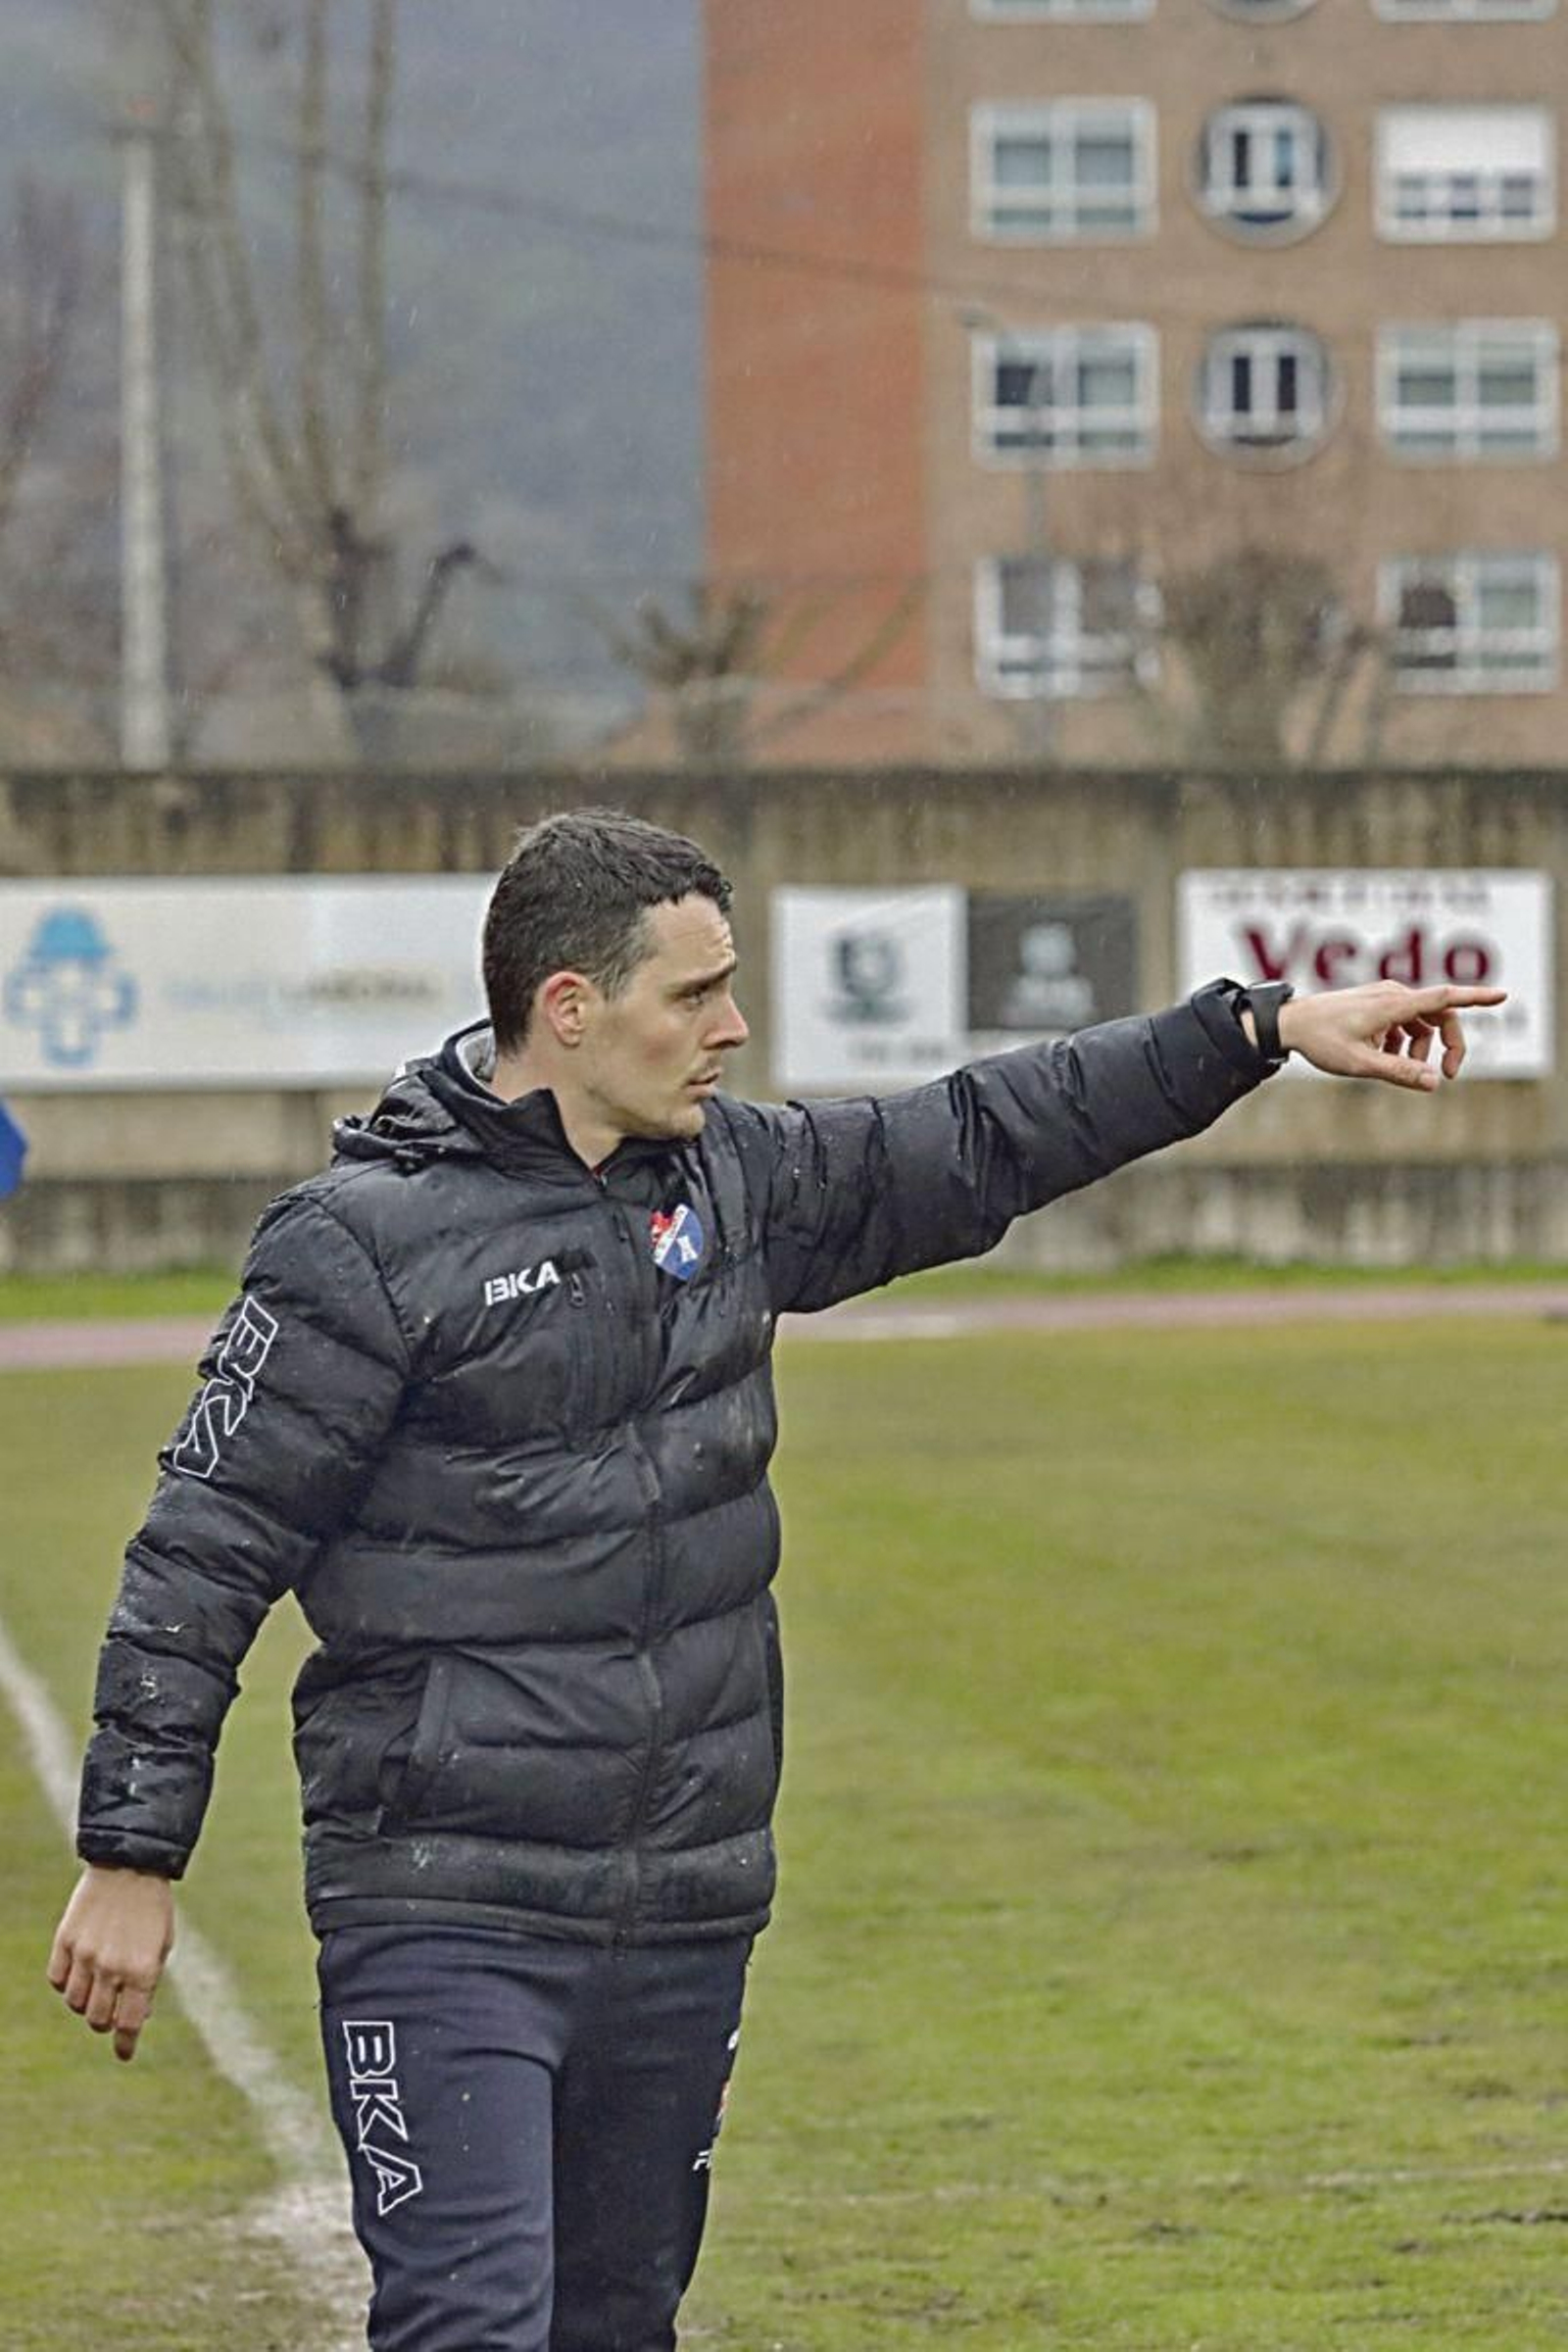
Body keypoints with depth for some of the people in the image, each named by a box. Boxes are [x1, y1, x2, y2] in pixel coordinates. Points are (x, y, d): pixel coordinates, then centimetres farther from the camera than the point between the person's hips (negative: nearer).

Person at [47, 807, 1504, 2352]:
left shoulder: (738, 1178, 8)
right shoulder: (365, 1243, -10)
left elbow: (981, 1147, 20)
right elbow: (206, 1556, -7)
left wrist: (1262, 1029, 18)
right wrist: (130, 1858, -9)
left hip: (688, 1919, 7)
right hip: (447, 1925, -7)